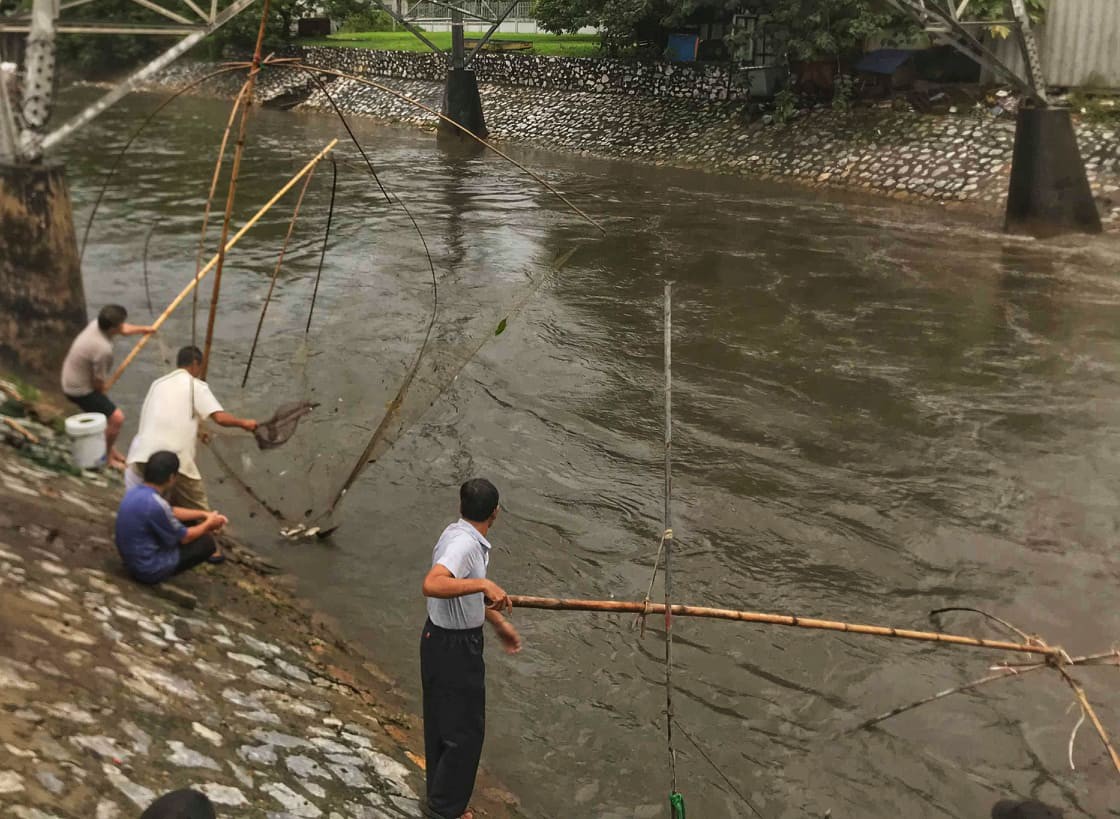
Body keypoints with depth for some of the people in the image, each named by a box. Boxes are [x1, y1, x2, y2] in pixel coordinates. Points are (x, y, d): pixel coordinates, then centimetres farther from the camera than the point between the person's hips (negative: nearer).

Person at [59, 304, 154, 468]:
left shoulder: (97, 324, -9)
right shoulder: (103, 349, -35)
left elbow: (124, 330, 14)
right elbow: (98, 382, -23)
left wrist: (144, 329, 30)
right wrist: (102, 396, -1)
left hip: (71, 379, 10)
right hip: (80, 390, -10)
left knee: (106, 411, 26)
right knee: (116, 418, -8)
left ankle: (110, 449, 39)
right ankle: (107, 457, 9)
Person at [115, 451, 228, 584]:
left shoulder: (135, 492, -1)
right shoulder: (156, 504, -28)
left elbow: (171, 512, 15)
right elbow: (184, 538, -12)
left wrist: (204, 514, 15)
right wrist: (209, 523, 5)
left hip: (133, 561, 9)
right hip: (151, 570, -9)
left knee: (186, 522, 18)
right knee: (207, 541, 3)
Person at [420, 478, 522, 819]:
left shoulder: (460, 535, 4)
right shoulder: (464, 544, -27)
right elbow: (432, 585, -44)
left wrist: (500, 623, 25)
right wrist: (483, 583, -47)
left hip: (442, 641, 10)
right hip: (455, 648, -10)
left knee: (442, 721, 23)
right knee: (464, 729, 7)